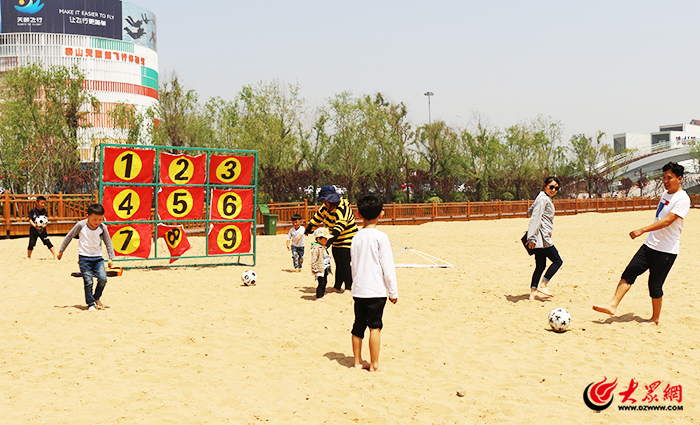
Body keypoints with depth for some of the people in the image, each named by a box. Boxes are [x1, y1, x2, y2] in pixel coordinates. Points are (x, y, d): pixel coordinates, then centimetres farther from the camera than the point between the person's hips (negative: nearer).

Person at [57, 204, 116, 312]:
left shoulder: (102, 227, -3)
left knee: (103, 279, -9)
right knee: (88, 282, -8)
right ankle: (90, 304, 7)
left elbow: (108, 243, 7)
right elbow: (69, 237, 4)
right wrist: (61, 250, 10)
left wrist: (111, 258, 4)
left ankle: (96, 298, 16)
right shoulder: (81, 225, -9)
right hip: (84, 258, -2)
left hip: (98, 257, 2)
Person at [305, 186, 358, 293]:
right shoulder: (327, 207, 1)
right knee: (338, 264, 12)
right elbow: (318, 216, 17)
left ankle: (349, 287, -2)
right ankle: (337, 287, 19)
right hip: (336, 242, 8)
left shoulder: (342, 210, -26)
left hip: (347, 241, -8)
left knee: (345, 264, -10)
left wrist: (331, 239, -50)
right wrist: (309, 228, 23)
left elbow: (339, 226, -39)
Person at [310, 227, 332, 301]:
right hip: (320, 269, -9)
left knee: (324, 282, 13)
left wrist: (328, 268, 27)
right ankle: (318, 297, 0)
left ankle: (322, 295, 23)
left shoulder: (323, 247, 13)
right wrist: (315, 270, -21)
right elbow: (314, 260, -19)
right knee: (321, 283, -7)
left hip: (325, 269, 9)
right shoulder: (316, 248, -17)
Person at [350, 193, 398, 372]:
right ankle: (374, 364, 2)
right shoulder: (380, 236, -10)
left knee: (358, 325, 11)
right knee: (375, 326, -1)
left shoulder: (356, 237, 6)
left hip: (358, 290, 5)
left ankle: (358, 361, 20)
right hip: (376, 290, -5)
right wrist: (393, 291, -3)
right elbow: (387, 266, -9)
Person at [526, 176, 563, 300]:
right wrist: (532, 238, -24)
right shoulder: (543, 199, -11)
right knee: (557, 261, 0)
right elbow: (535, 218, -19)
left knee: (540, 266, 9)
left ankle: (533, 292, 7)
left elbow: (530, 212, 30)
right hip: (542, 238, -10)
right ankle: (542, 285, 0)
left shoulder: (547, 199, 19)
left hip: (541, 238, 10)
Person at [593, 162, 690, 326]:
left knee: (655, 285, -1)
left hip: (666, 250, -8)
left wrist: (643, 230, -31)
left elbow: (667, 221, -25)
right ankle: (613, 305, -7)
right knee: (629, 273, -4)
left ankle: (655, 319, 16)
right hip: (650, 245, 8)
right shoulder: (665, 194, 13)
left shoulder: (682, 199, -14)